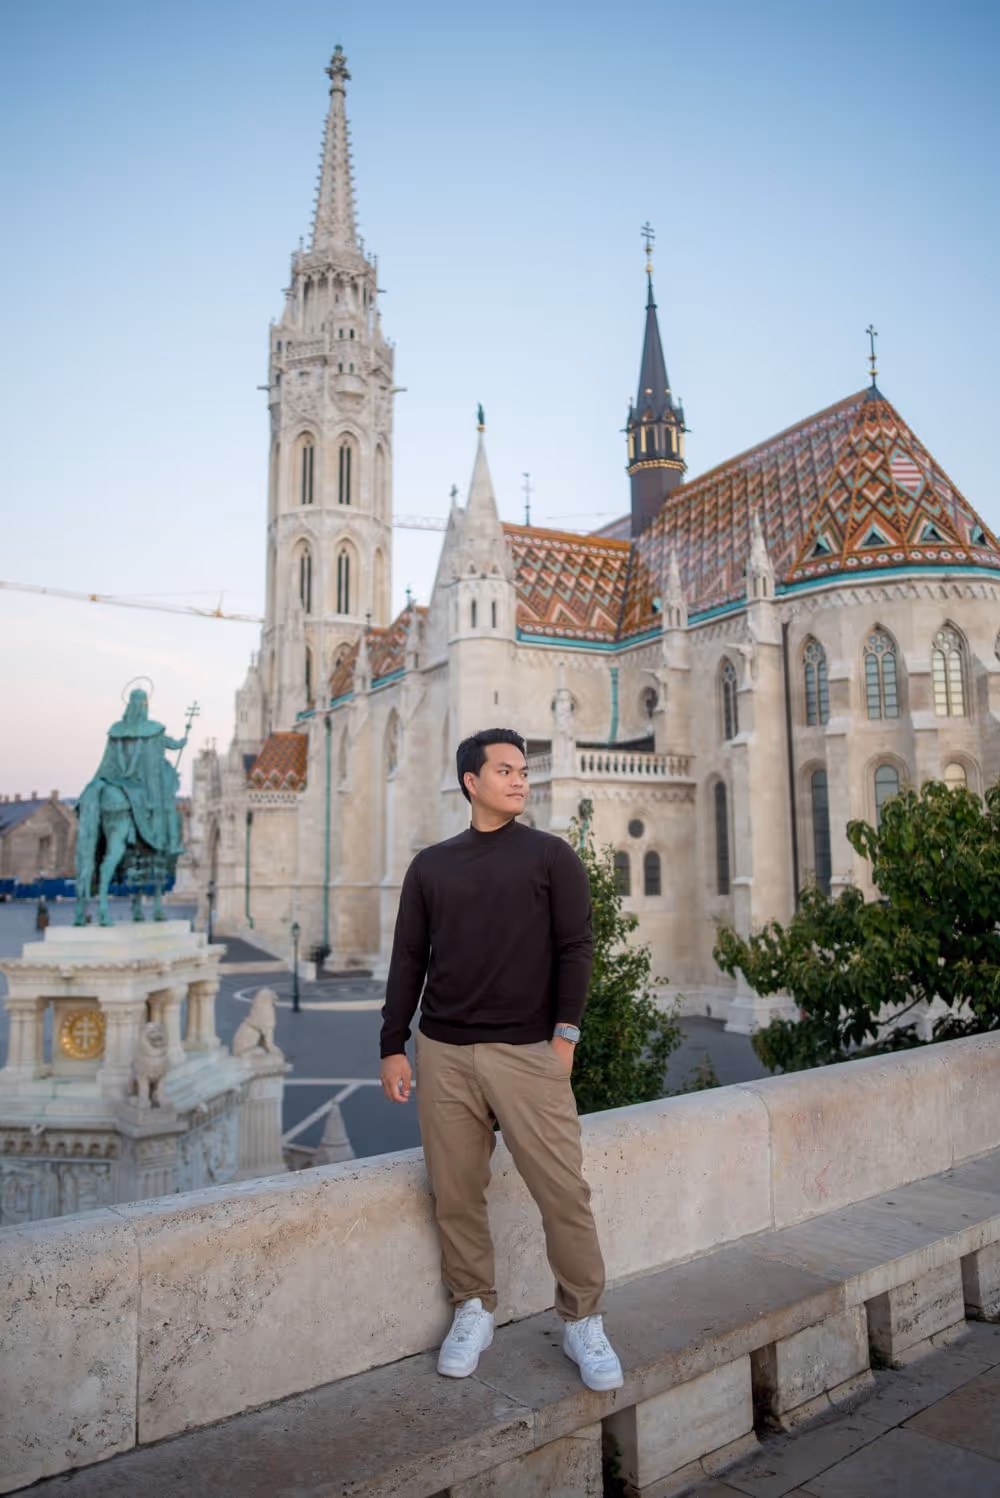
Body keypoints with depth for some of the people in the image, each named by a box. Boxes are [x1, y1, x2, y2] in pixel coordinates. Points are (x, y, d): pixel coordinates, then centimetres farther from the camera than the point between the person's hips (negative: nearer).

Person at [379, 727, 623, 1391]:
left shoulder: (551, 855, 4)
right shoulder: (430, 865, 10)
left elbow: (575, 947, 0)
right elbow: (409, 959, 11)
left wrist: (566, 1031, -9)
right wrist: (394, 1045, 7)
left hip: (528, 1050, -2)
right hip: (443, 1054, 2)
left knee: (564, 1190, -3)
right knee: (456, 1193, 7)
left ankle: (583, 1321, 15)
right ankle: (473, 1311, 26)